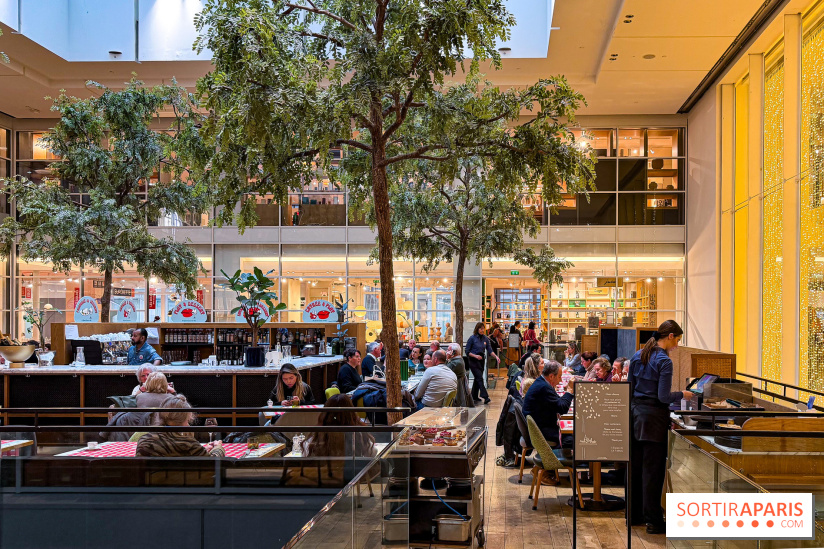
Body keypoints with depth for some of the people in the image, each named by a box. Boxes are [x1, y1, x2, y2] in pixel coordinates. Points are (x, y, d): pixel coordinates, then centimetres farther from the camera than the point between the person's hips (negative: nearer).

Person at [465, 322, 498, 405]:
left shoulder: (485, 339, 6)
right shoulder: (472, 338, -9)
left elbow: (490, 350, 3)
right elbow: (467, 352, -7)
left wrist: (496, 356, -14)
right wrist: (475, 356, -22)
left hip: (481, 360, 6)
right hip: (473, 361, -6)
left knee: (477, 378, 11)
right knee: (480, 378, -14)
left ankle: (474, 397, 20)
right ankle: (485, 397, -20)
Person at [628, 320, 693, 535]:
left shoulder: (637, 356, 8)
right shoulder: (664, 361, -15)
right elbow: (664, 397, -17)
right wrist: (682, 394, -1)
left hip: (636, 413, 7)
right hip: (654, 417, -7)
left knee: (636, 466, 14)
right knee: (652, 469, -1)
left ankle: (635, 513, 23)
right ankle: (653, 521, 5)